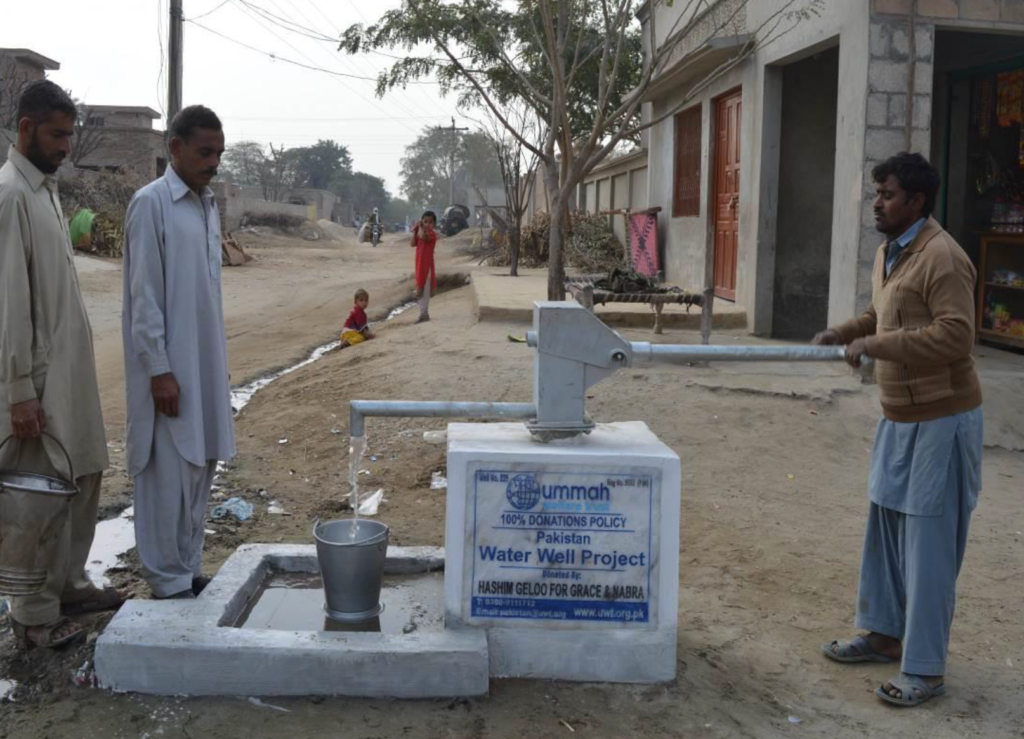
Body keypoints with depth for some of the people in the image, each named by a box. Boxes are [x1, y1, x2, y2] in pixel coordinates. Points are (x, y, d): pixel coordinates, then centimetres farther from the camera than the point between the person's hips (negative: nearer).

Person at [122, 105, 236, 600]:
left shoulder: (208, 205, 13)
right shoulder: (151, 204, -11)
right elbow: (144, 296, -14)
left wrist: (216, 366, 16)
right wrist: (159, 369, -18)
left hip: (206, 364, 8)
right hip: (169, 367, -8)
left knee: (199, 471, 12)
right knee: (169, 477, -1)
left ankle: (190, 572, 23)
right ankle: (169, 584, 8)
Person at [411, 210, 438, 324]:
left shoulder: (432, 234, -12)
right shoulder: (421, 233, 13)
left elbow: (423, 237, -34)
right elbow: (412, 244, 3)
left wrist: (420, 227, -18)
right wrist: (415, 231, -3)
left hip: (427, 264, -8)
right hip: (420, 264, 8)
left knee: (425, 289, -8)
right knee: (422, 289, 12)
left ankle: (424, 313, -7)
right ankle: (424, 313, 19)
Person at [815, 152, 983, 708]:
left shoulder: (942, 257, -19)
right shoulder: (888, 253, 11)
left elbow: (955, 335, -27)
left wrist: (877, 345, -25)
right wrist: (840, 334, 8)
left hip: (940, 420, -9)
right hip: (899, 416, 10)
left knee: (928, 545, -3)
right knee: (885, 529, 17)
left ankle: (924, 670, 7)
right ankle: (884, 634, 33)